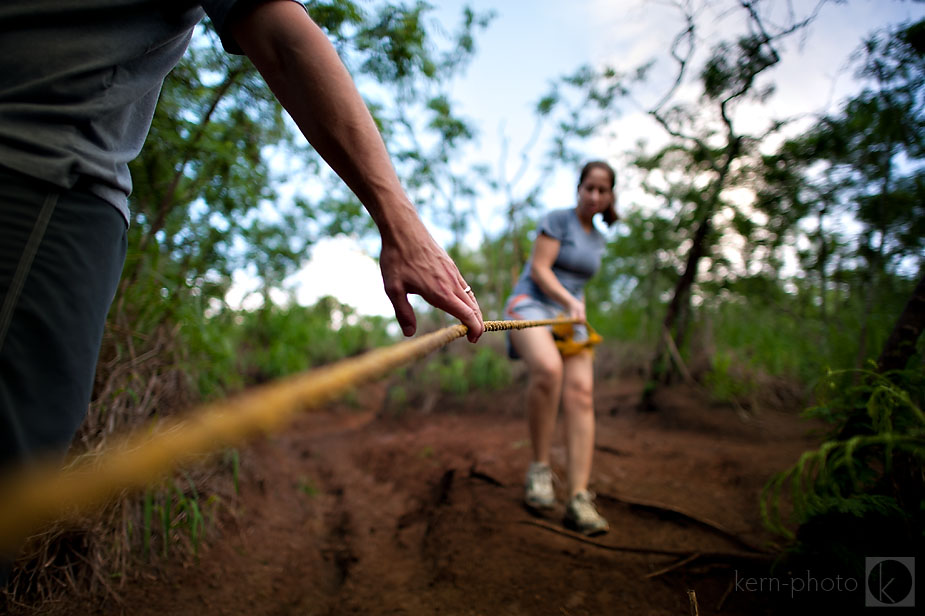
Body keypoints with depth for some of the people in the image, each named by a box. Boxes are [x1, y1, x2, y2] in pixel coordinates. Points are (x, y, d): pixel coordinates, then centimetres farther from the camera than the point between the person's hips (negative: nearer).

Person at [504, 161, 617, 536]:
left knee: (580, 393, -16)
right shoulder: (558, 219, -2)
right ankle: (539, 468, -21)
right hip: (531, 304, -6)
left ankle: (579, 498, -17)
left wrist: (577, 312, 18)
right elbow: (539, 269, -11)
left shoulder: (598, 240, 18)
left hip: (569, 313, 6)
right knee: (547, 368, -37)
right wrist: (569, 301, -21)